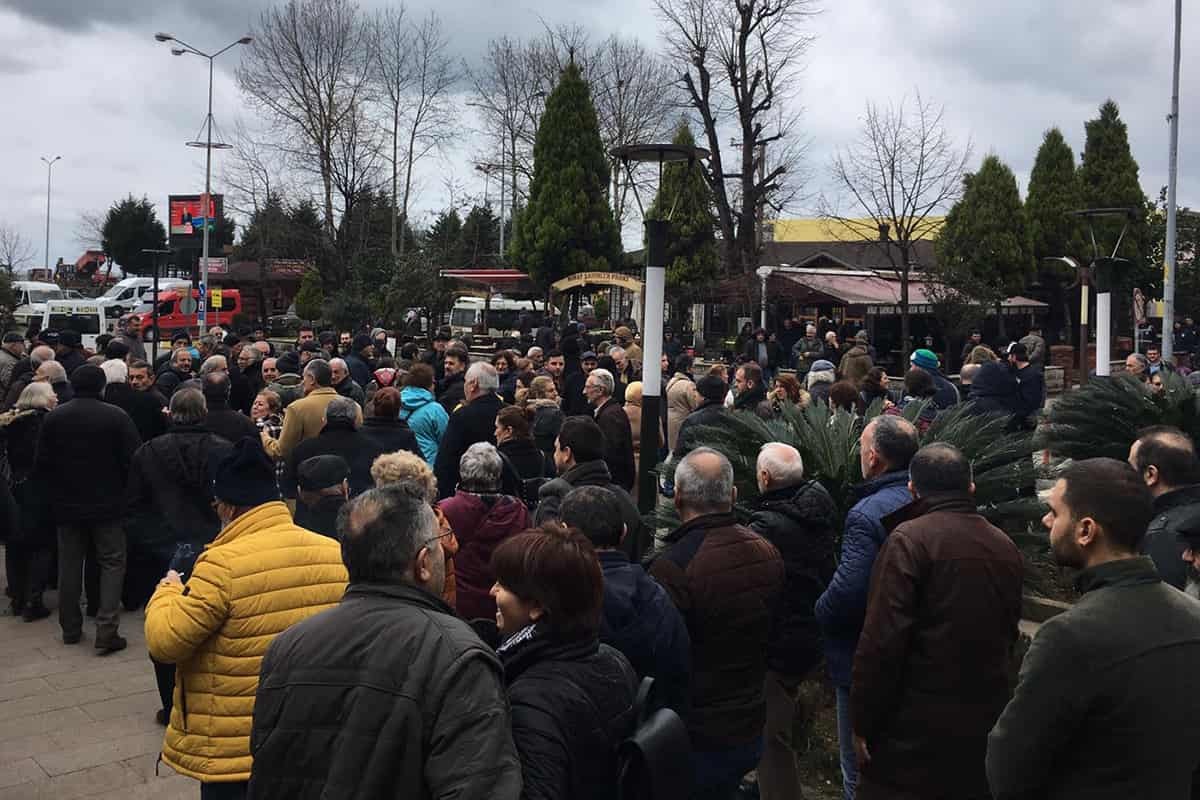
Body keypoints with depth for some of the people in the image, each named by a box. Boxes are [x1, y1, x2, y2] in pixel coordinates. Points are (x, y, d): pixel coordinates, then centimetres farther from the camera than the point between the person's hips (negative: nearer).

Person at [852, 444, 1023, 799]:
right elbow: (1008, 633, 17)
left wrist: (863, 722, -11)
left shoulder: (909, 539, -14)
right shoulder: (1006, 546, 8)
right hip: (985, 722, 7)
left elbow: (882, 640, -19)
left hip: (916, 727, -7)